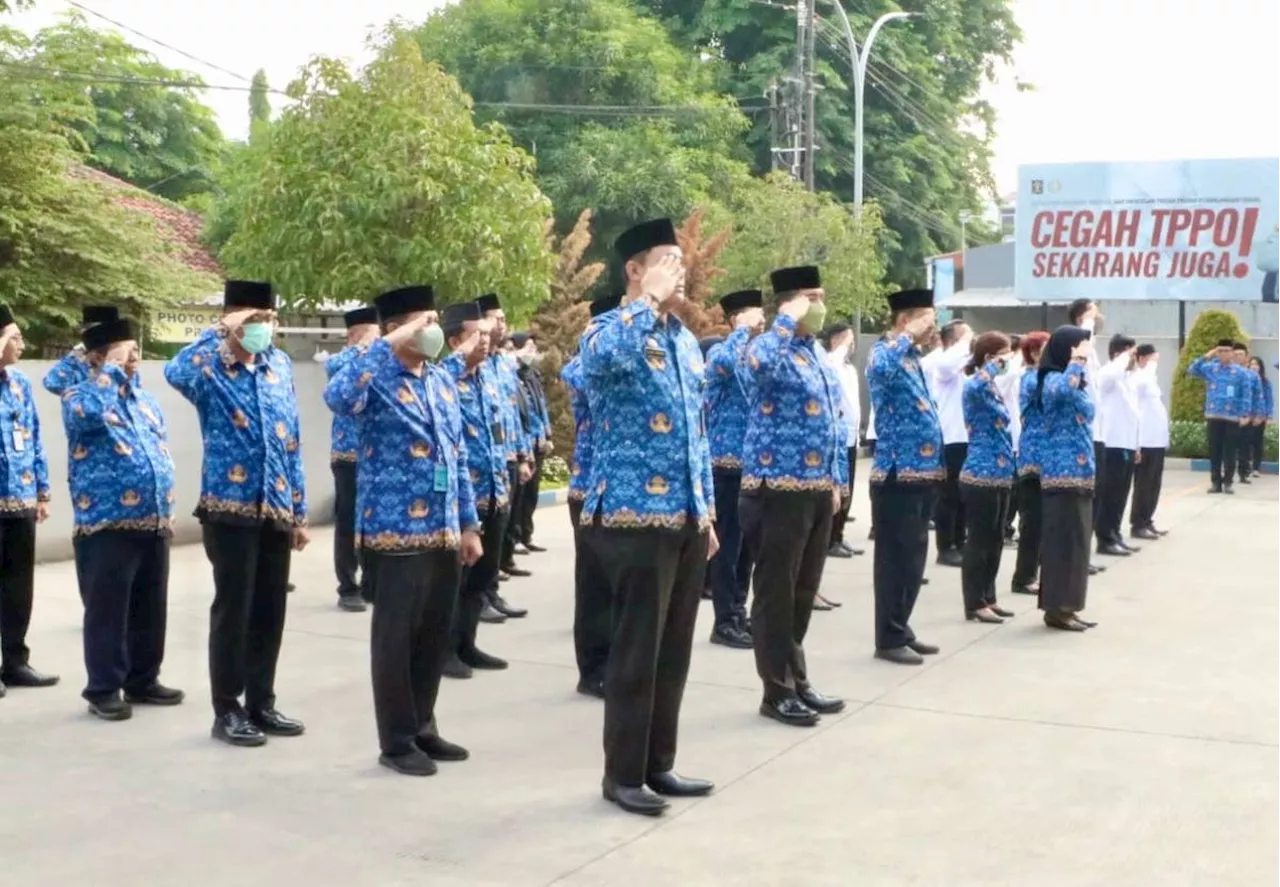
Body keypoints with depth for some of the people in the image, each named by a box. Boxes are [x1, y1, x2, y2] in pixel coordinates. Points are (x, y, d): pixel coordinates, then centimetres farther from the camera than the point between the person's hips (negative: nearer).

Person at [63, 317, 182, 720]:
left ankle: (143, 681, 25)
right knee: (107, 611, 0)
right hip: (107, 526, -6)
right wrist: (112, 370, -19)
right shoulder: (79, 396, -4)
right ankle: (103, 690, 9)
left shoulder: (146, 400, 16)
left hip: (153, 524, 7)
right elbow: (88, 414, -30)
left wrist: (167, 509, 18)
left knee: (150, 610, 13)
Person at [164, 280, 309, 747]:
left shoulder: (280, 365, 12)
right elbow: (176, 373, -32)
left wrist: (300, 511, 12)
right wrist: (220, 331, -23)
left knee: (270, 610, 11)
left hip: (276, 508, 5)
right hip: (230, 507, -5)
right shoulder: (210, 370, -5)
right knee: (233, 609, 1)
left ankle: (261, 703, 23)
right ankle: (227, 711, 12)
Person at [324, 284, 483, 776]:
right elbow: (337, 397, -35)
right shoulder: (377, 379, -10)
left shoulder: (443, 381, 12)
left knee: (435, 635, 15)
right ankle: (397, 742, 13)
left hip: (444, 531, 7)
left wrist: (469, 523, 14)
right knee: (395, 637, 3)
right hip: (395, 532, -7)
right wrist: (388, 345, -29)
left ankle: (423, 728, 28)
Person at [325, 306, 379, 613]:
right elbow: (335, 367, -26)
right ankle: (348, 589, 8)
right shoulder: (340, 361, -2)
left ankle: (371, 584, 20)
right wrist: (363, 346, -20)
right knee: (348, 523, 1)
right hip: (349, 455, -5)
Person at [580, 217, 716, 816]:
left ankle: (659, 765, 25)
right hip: (636, 517, -8)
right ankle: (622, 775, 12)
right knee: (637, 650, 0)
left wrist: (707, 509, 17)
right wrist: (649, 299, -24)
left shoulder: (685, 340, 14)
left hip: (686, 518, 8)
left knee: (674, 649, 13)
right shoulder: (611, 333, -9)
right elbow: (599, 358, -37)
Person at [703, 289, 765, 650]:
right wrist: (744, 331, -20)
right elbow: (724, 363, -34)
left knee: (747, 542, 13)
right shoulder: (721, 351, -8)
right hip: (728, 461, -7)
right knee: (728, 542, -3)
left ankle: (739, 612, 23)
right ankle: (725, 622, 3)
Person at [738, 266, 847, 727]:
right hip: (778, 488, -8)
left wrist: (835, 480, 19)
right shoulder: (769, 347, -11)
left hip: (817, 489, 9)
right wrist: (787, 320, -25)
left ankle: (798, 682, 26)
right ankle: (778, 691, 9)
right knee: (775, 593, 1)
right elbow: (755, 365, -38)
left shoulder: (817, 355, 16)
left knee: (803, 592, 15)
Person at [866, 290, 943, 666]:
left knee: (913, 558, 14)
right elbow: (879, 369, -38)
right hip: (897, 474, -9)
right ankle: (889, 639, 5)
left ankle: (901, 630, 24)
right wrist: (910, 334, -26)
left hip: (921, 472, 9)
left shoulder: (912, 357, 17)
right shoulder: (886, 353, -11)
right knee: (896, 558, -3)